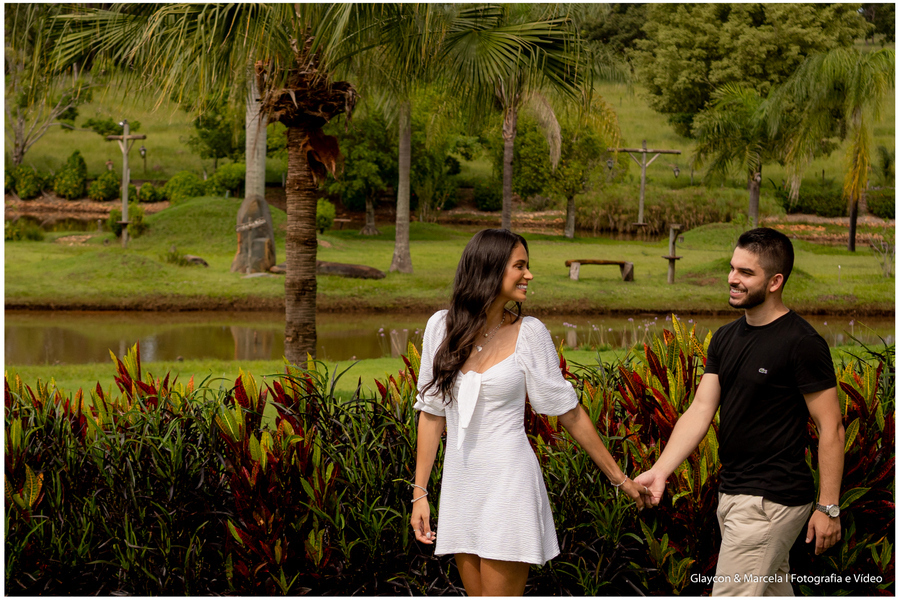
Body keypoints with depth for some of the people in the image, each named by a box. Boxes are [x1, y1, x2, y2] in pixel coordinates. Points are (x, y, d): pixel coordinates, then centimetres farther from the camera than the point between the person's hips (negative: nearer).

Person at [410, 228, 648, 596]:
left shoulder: (528, 333, -5)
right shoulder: (441, 327, 1)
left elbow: (568, 411, 3)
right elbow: (432, 412, 7)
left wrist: (618, 477, 6)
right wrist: (420, 491, 5)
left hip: (509, 482, -3)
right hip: (460, 483, 3)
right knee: (476, 593, 9)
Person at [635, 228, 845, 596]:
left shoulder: (801, 343, -14)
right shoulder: (725, 338, 9)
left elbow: (831, 429, -13)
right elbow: (700, 411, 5)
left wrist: (828, 507, -14)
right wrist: (659, 472, -7)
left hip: (770, 501, -8)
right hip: (732, 493, 8)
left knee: (731, 593, -8)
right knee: (773, 590, 17)